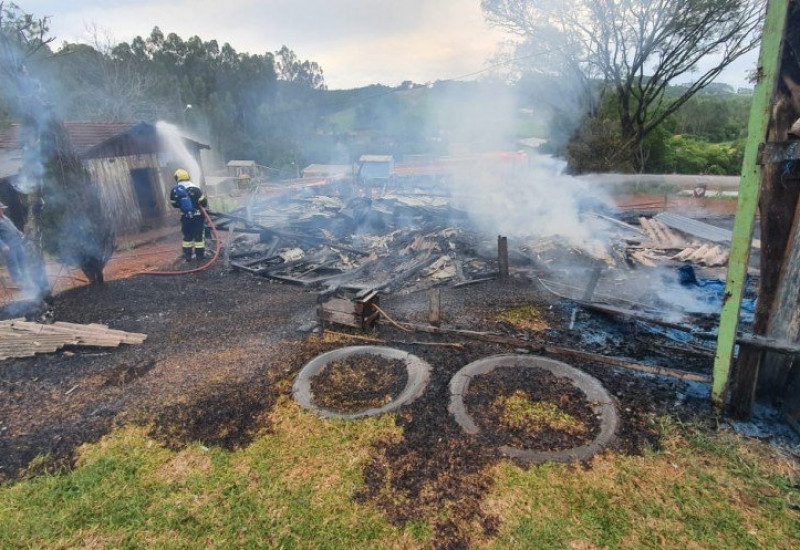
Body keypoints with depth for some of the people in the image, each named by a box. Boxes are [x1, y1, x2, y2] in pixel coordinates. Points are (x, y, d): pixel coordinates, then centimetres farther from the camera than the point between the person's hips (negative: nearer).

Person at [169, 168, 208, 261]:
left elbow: (174, 204, 8)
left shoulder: (174, 190, -3)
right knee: (199, 235, 6)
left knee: (187, 236, 17)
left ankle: (187, 255, 21)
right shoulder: (195, 188, -14)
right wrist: (203, 205, 9)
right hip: (197, 216, -3)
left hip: (185, 217, 3)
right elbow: (203, 202, -13)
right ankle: (200, 254, 10)